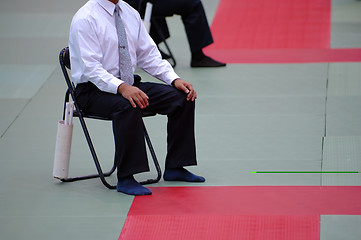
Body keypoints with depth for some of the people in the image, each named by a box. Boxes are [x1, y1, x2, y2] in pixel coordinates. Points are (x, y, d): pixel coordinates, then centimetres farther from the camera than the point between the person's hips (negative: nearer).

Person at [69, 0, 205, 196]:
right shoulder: (85, 19, -14)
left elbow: (148, 55, 10)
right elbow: (90, 67, -23)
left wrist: (174, 79, -6)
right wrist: (122, 88, -38)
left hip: (128, 85, 7)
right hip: (93, 90, -7)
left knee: (183, 97, -9)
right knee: (128, 107, -38)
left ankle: (174, 168, -2)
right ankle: (125, 179, -31)